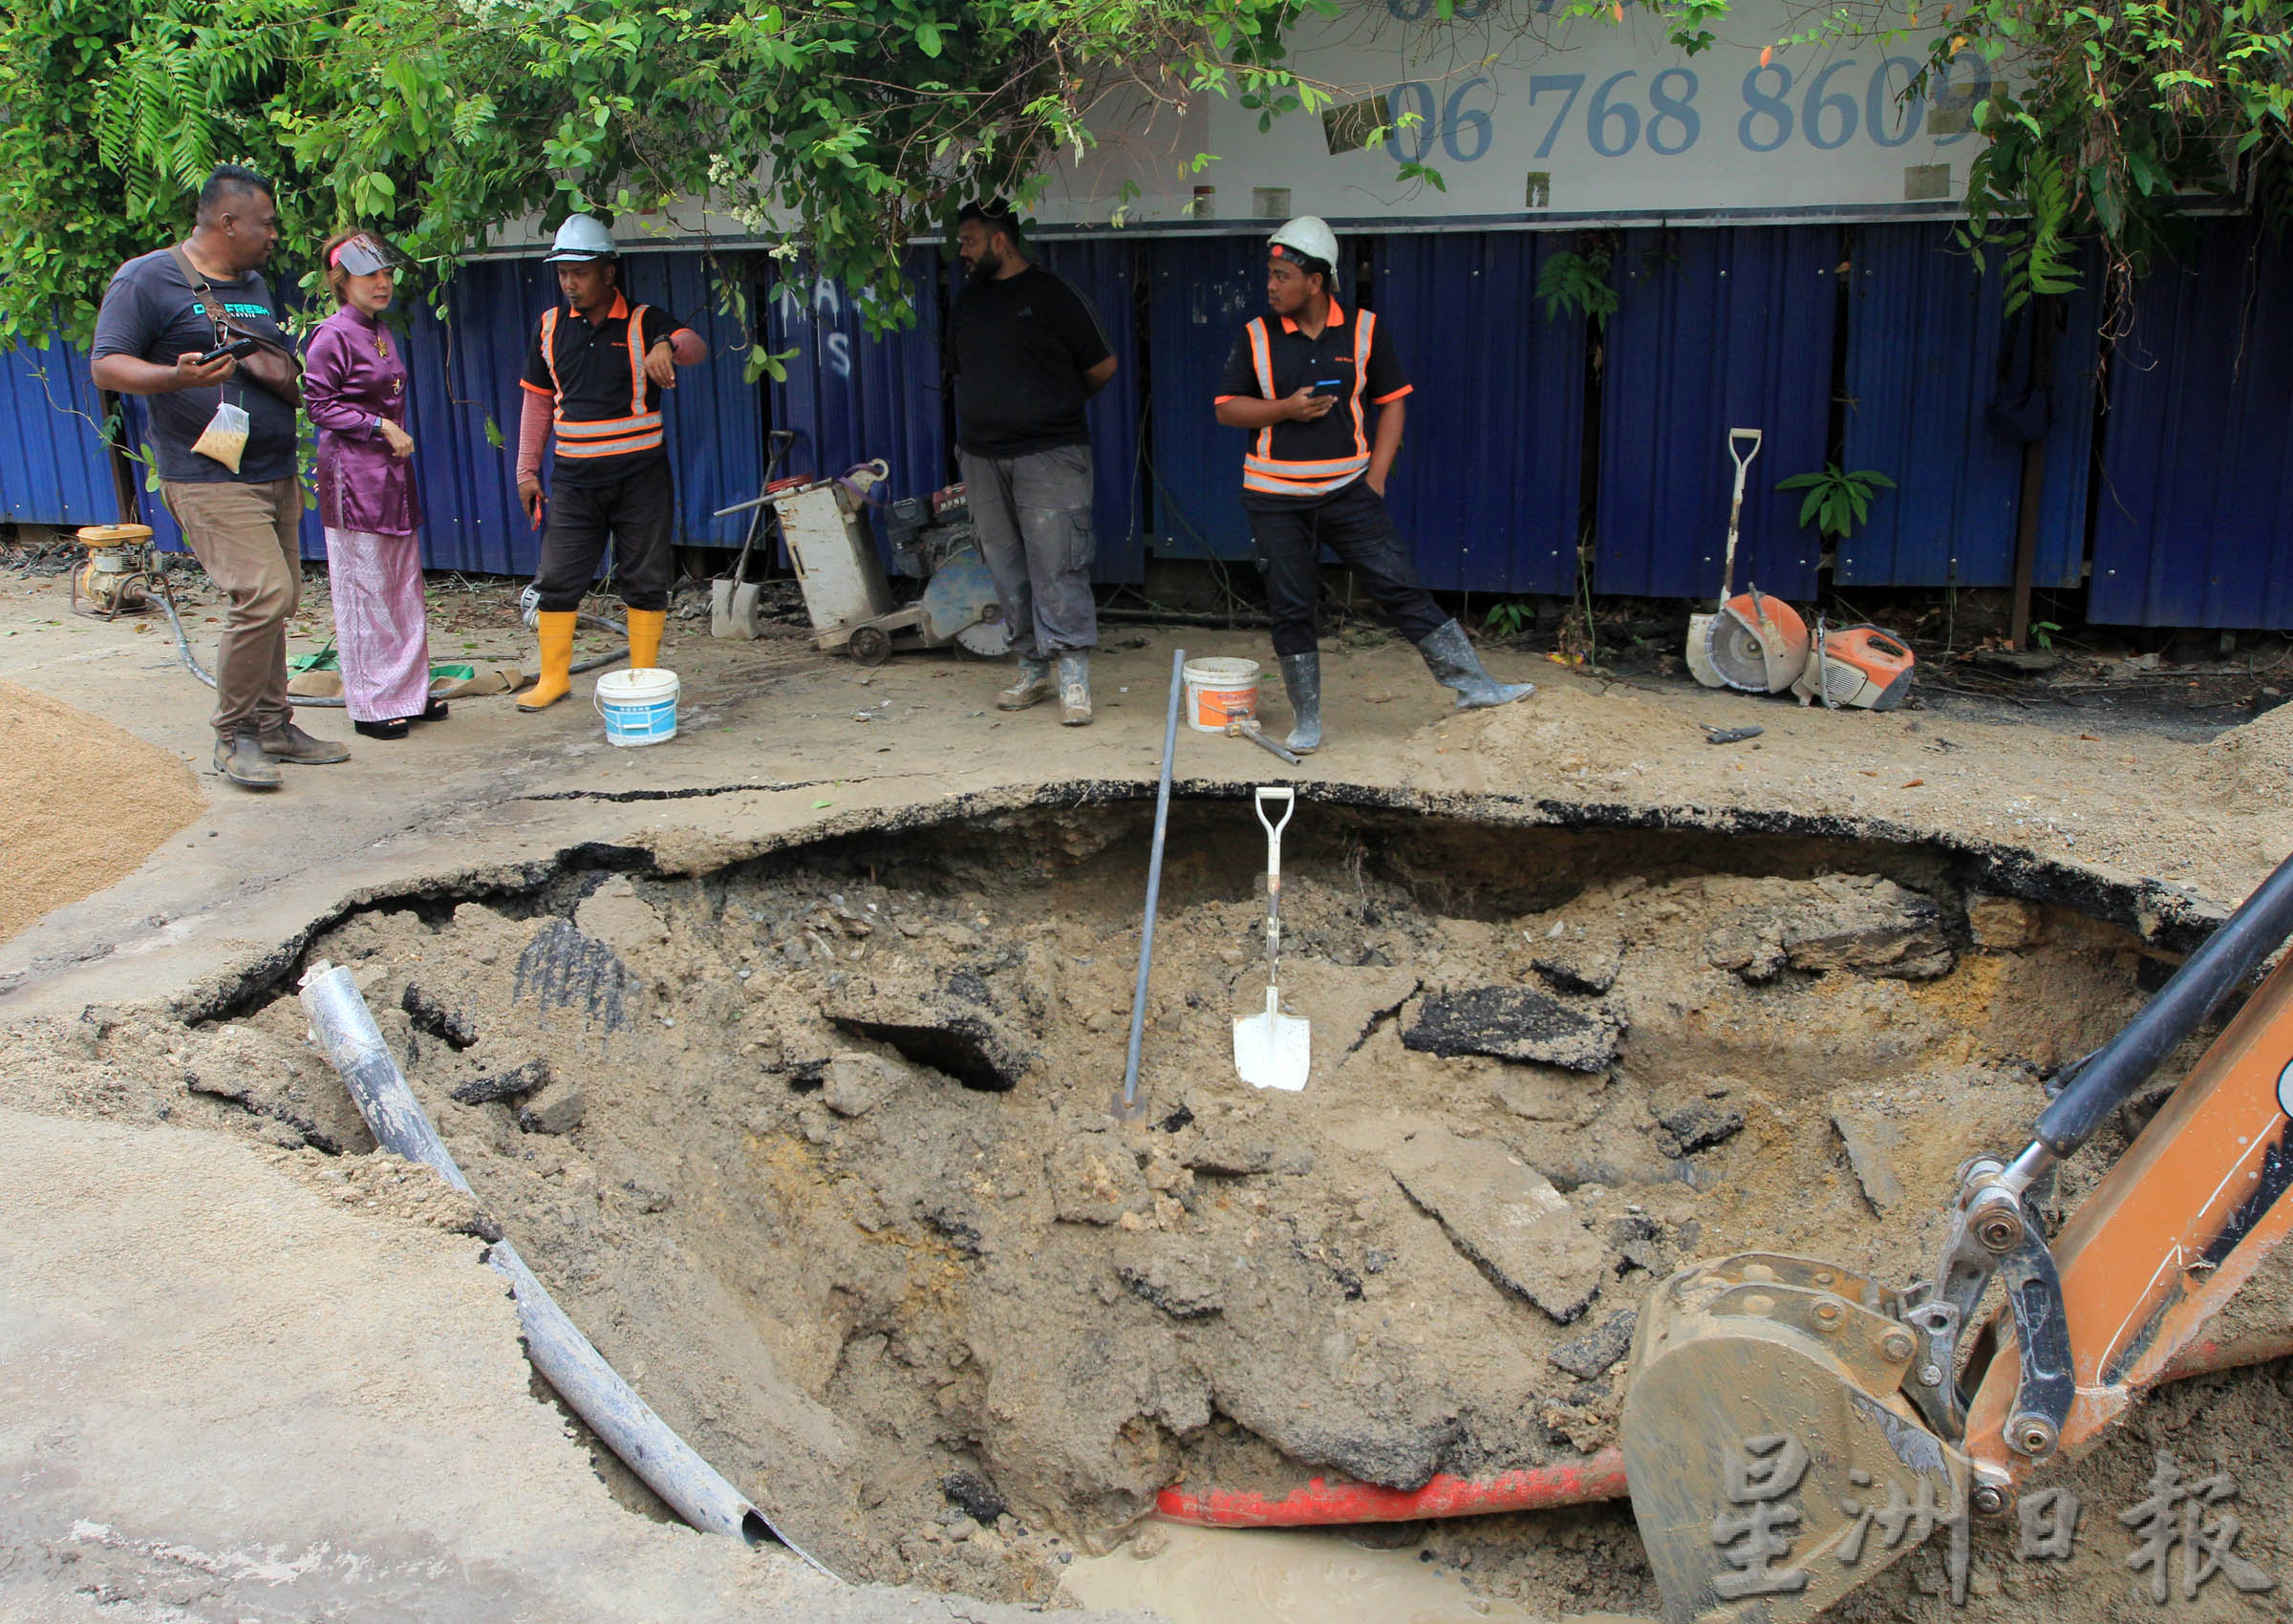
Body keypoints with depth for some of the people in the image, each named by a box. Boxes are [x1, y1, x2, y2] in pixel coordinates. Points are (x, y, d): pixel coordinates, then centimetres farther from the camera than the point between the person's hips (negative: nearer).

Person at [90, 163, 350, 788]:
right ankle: (233, 736, -4)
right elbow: (107, 366, -11)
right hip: (211, 478, -8)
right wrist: (177, 376, -30)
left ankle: (272, 725, 19)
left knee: (276, 600, 8)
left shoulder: (254, 285, 19)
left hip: (277, 473, 8)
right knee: (263, 594, -17)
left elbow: (291, 379, 27)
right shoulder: (147, 279, -5)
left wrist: (278, 371, 2)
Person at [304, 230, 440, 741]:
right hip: (352, 475, -8)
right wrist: (380, 426, -14)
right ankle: (371, 704, 3)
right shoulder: (332, 336, -9)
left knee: (404, 587, 11)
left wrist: (398, 436, 13)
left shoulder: (382, 333, 15)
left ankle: (409, 691, 19)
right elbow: (320, 405, -11)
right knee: (365, 592, -3)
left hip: (392, 473, 8)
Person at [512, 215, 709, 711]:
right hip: (575, 478, 3)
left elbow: (696, 347, -21)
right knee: (557, 579, 2)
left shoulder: (643, 321, -2)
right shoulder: (550, 326, 8)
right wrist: (527, 471, 10)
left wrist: (668, 345, -44)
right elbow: (538, 401, 14)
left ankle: (644, 677, 15)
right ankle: (553, 677, 14)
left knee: (645, 579, 3)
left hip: (641, 474, -2)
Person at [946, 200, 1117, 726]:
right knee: (1007, 569, 8)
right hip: (982, 457, 6)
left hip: (1049, 454, -6)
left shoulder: (1053, 295, -4)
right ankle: (1032, 670, 17)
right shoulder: (969, 300, 15)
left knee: (1057, 566, -9)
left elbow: (1101, 366, 2)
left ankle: (1074, 678, -8)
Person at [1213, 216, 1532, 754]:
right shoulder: (1256, 336, 1)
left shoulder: (1364, 331, 0)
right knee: (1291, 609, 5)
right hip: (1275, 501, 1)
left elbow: (1392, 402, 7)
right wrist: (1285, 408, -14)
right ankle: (1307, 722, 17)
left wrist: (1376, 477, -1)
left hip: (1348, 492, -1)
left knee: (1402, 588, -3)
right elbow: (1227, 407, 3)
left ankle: (1472, 683, 4)